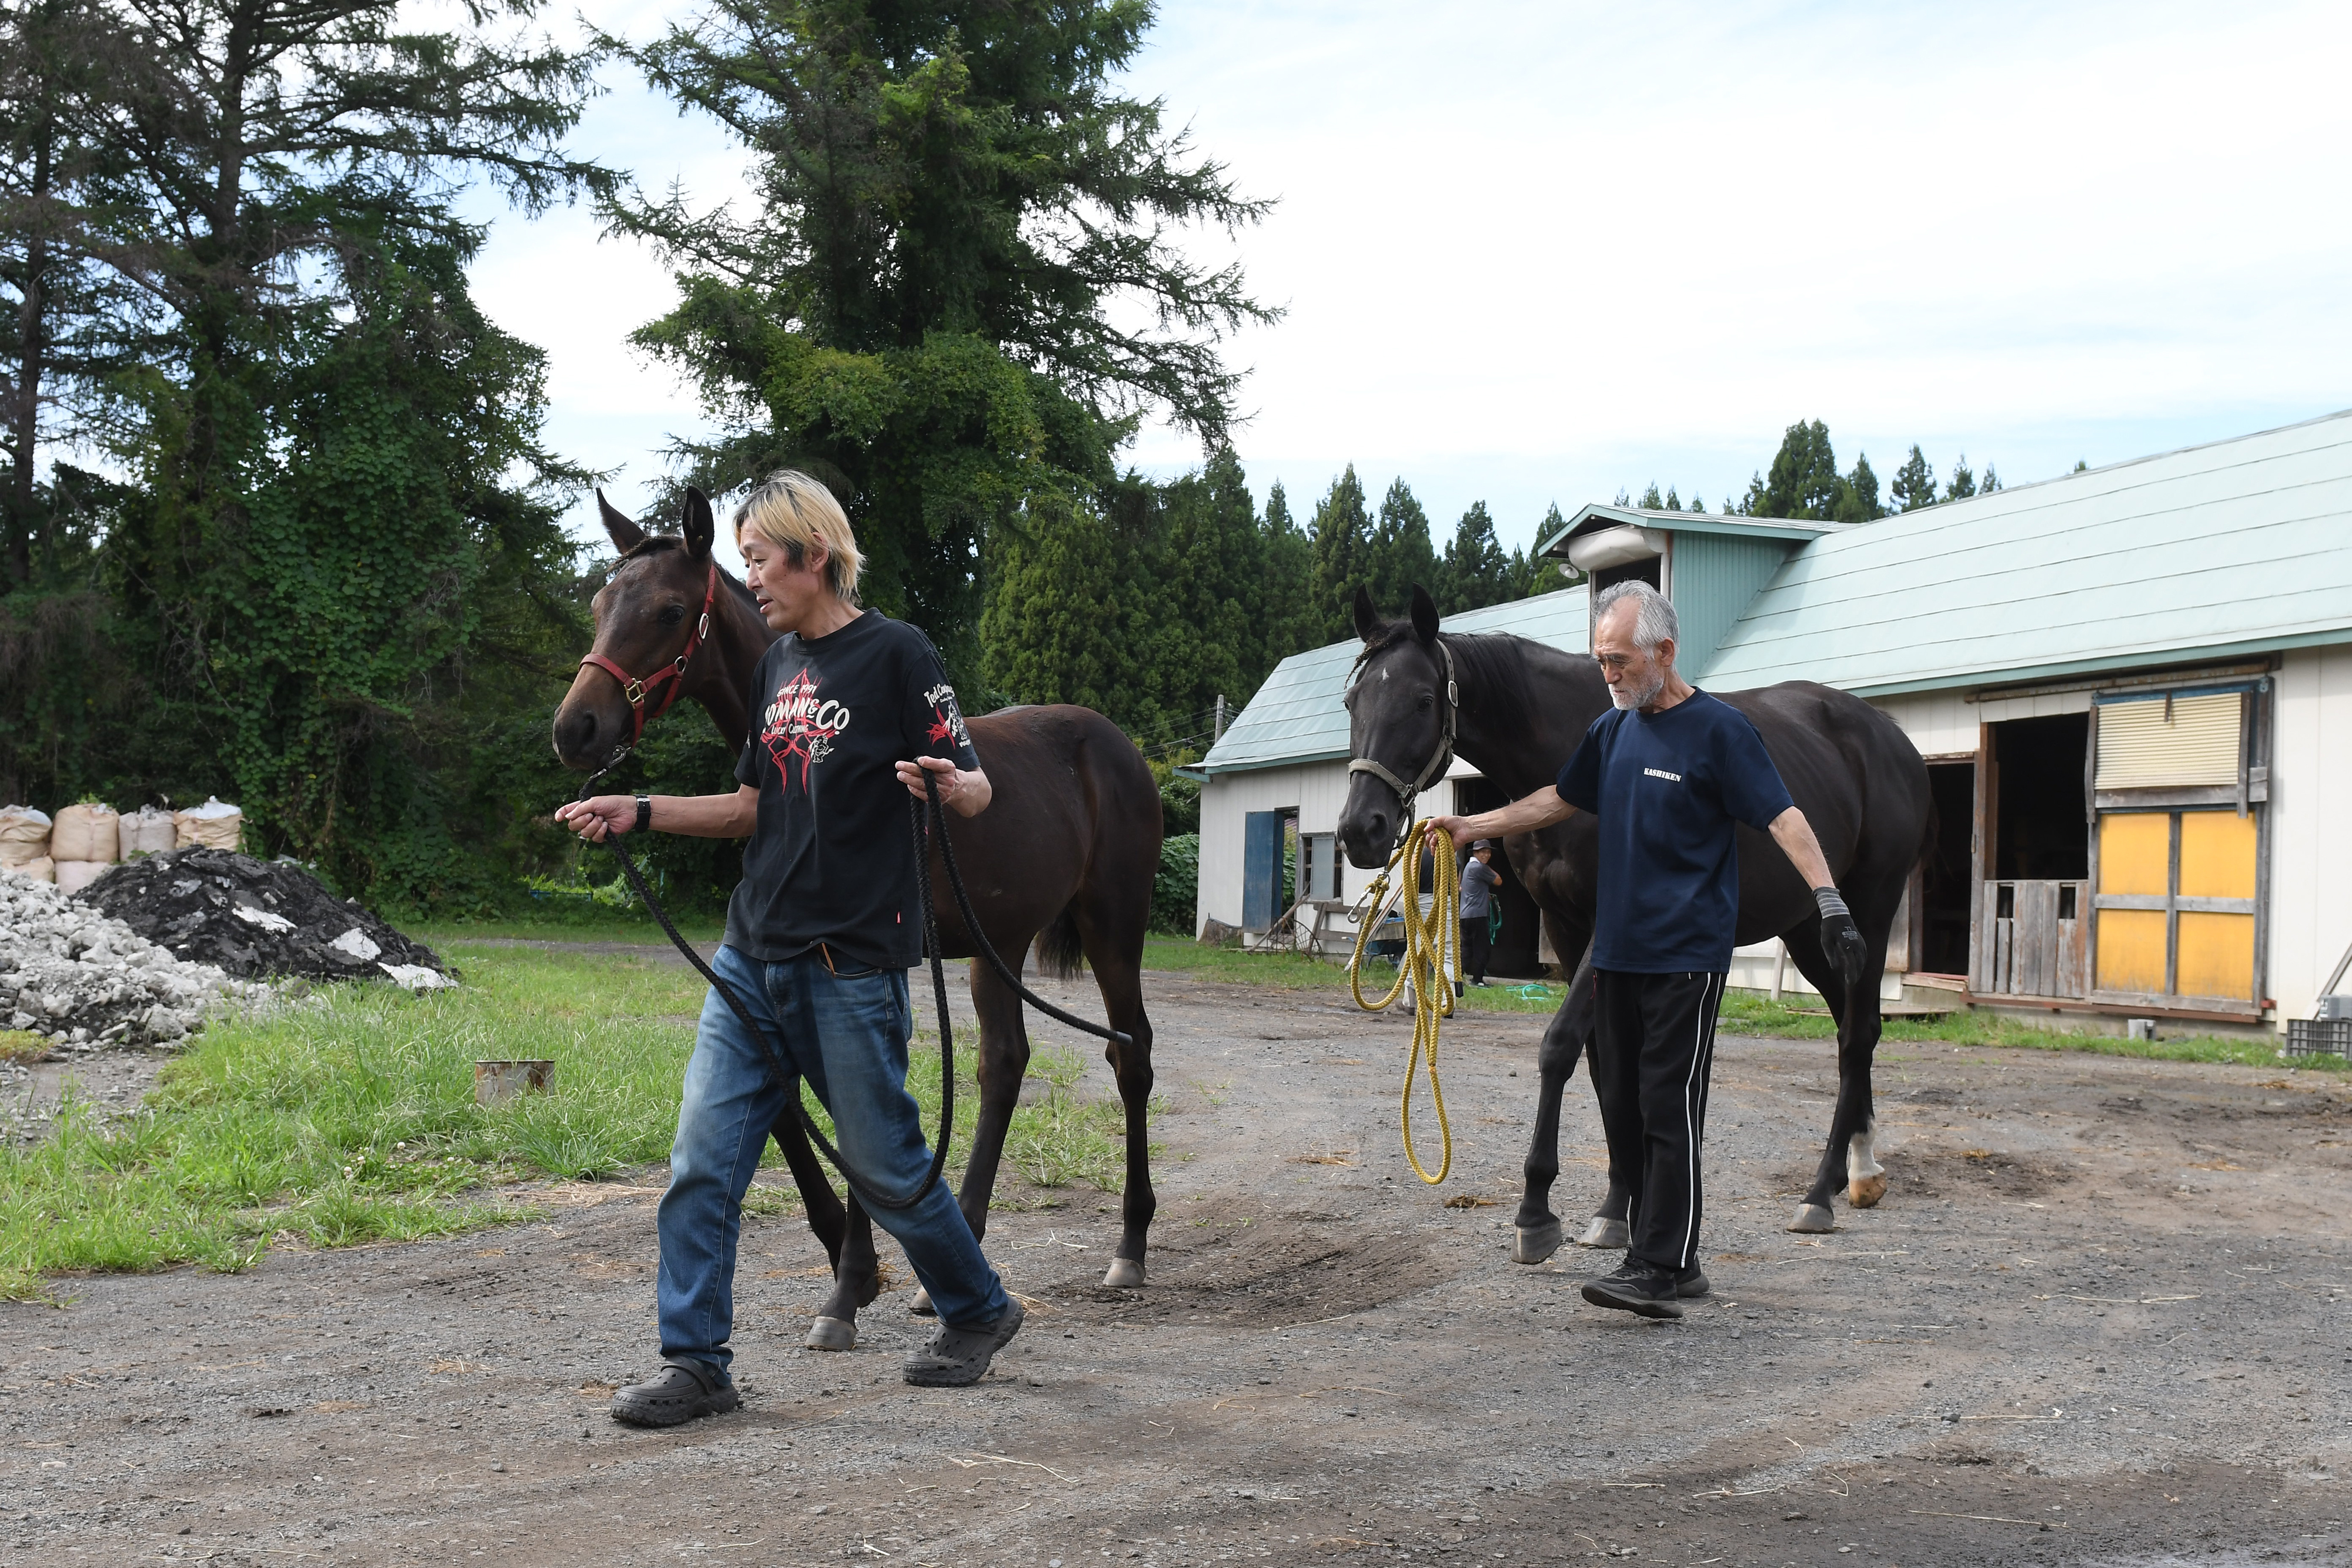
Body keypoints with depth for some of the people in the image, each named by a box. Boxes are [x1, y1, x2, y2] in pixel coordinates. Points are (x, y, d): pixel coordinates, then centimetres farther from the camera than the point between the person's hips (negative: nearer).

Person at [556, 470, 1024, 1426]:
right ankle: (696, 1364, 9)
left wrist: (947, 785, -32)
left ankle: (978, 1312, 28)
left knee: (884, 1163, 5)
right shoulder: (777, 663, 13)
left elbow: (975, 791, -9)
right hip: (752, 954, 7)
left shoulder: (897, 655, -8)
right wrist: (641, 814, 10)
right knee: (702, 1162, 1)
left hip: (854, 963, -7)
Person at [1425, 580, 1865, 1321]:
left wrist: (1829, 900, -26)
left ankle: (1663, 1268, -6)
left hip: (1687, 955, -7)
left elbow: (1782, 818, -14)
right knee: (1622, 1106, 9)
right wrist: (1472, 826, 20)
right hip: (1616, 952, 7)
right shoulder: (1613, 728, 12)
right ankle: (1664, 1254, 18)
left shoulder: (1718, 729, -9)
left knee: (1670, 1108, -8)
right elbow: (1561, 800, 25)